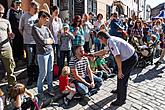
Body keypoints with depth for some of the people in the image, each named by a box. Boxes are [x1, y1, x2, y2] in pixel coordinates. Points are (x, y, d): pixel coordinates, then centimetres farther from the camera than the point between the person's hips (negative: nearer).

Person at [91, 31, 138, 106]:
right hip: (131, 57, 10)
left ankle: (121, 100, 16)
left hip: (130, 59, -10)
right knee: (122, 75, 24)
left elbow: (117, 56, -29)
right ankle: (119, 90, 47)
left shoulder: (111, 42, -22)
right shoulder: (110, 40, 10)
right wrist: (94, 54, 24)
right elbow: (104, 51, 24)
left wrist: (120, 70, -21)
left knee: (121, 77, 0)